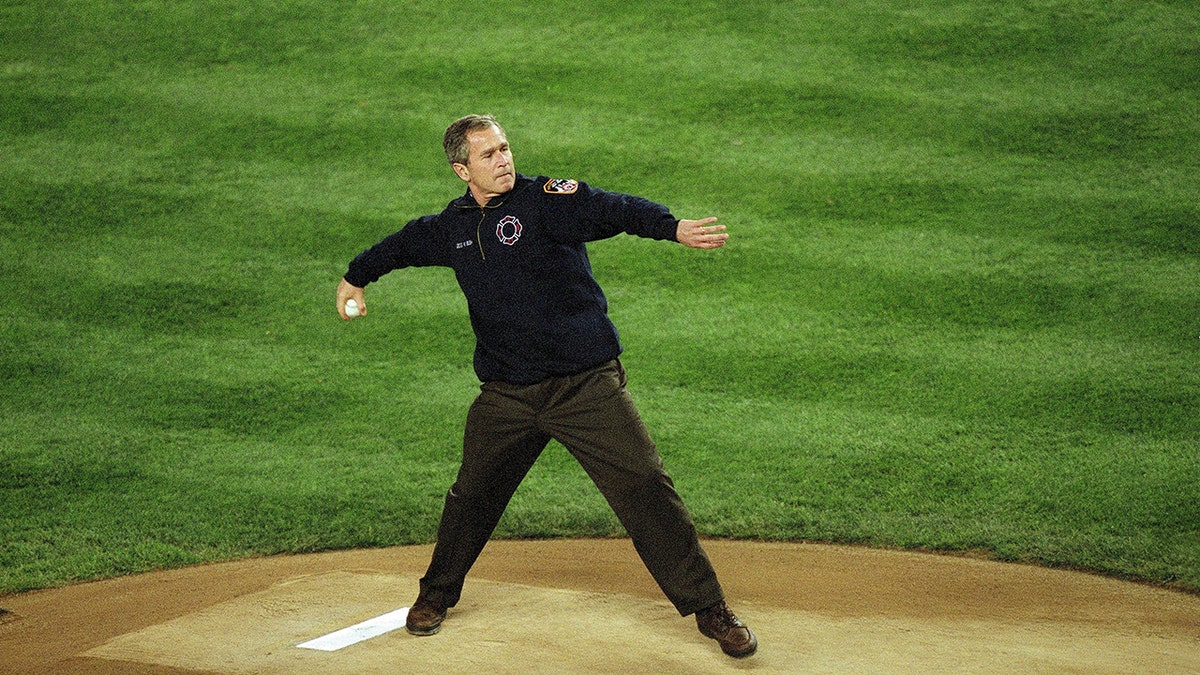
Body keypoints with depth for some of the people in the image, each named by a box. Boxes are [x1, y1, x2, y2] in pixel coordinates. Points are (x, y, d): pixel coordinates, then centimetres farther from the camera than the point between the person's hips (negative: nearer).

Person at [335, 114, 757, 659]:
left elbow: (613, 209, -27)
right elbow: (403, 246, 29)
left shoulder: (548, 199, -9)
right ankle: (437, 593, 39)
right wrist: (355, 277, 44)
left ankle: (707, 608, -2)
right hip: (506, 396, 4)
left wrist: (673, 227, -45)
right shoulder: (451, 226, 8)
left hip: (587, 384, -4)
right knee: (472, 495, 15)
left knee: (644, 487, -9)